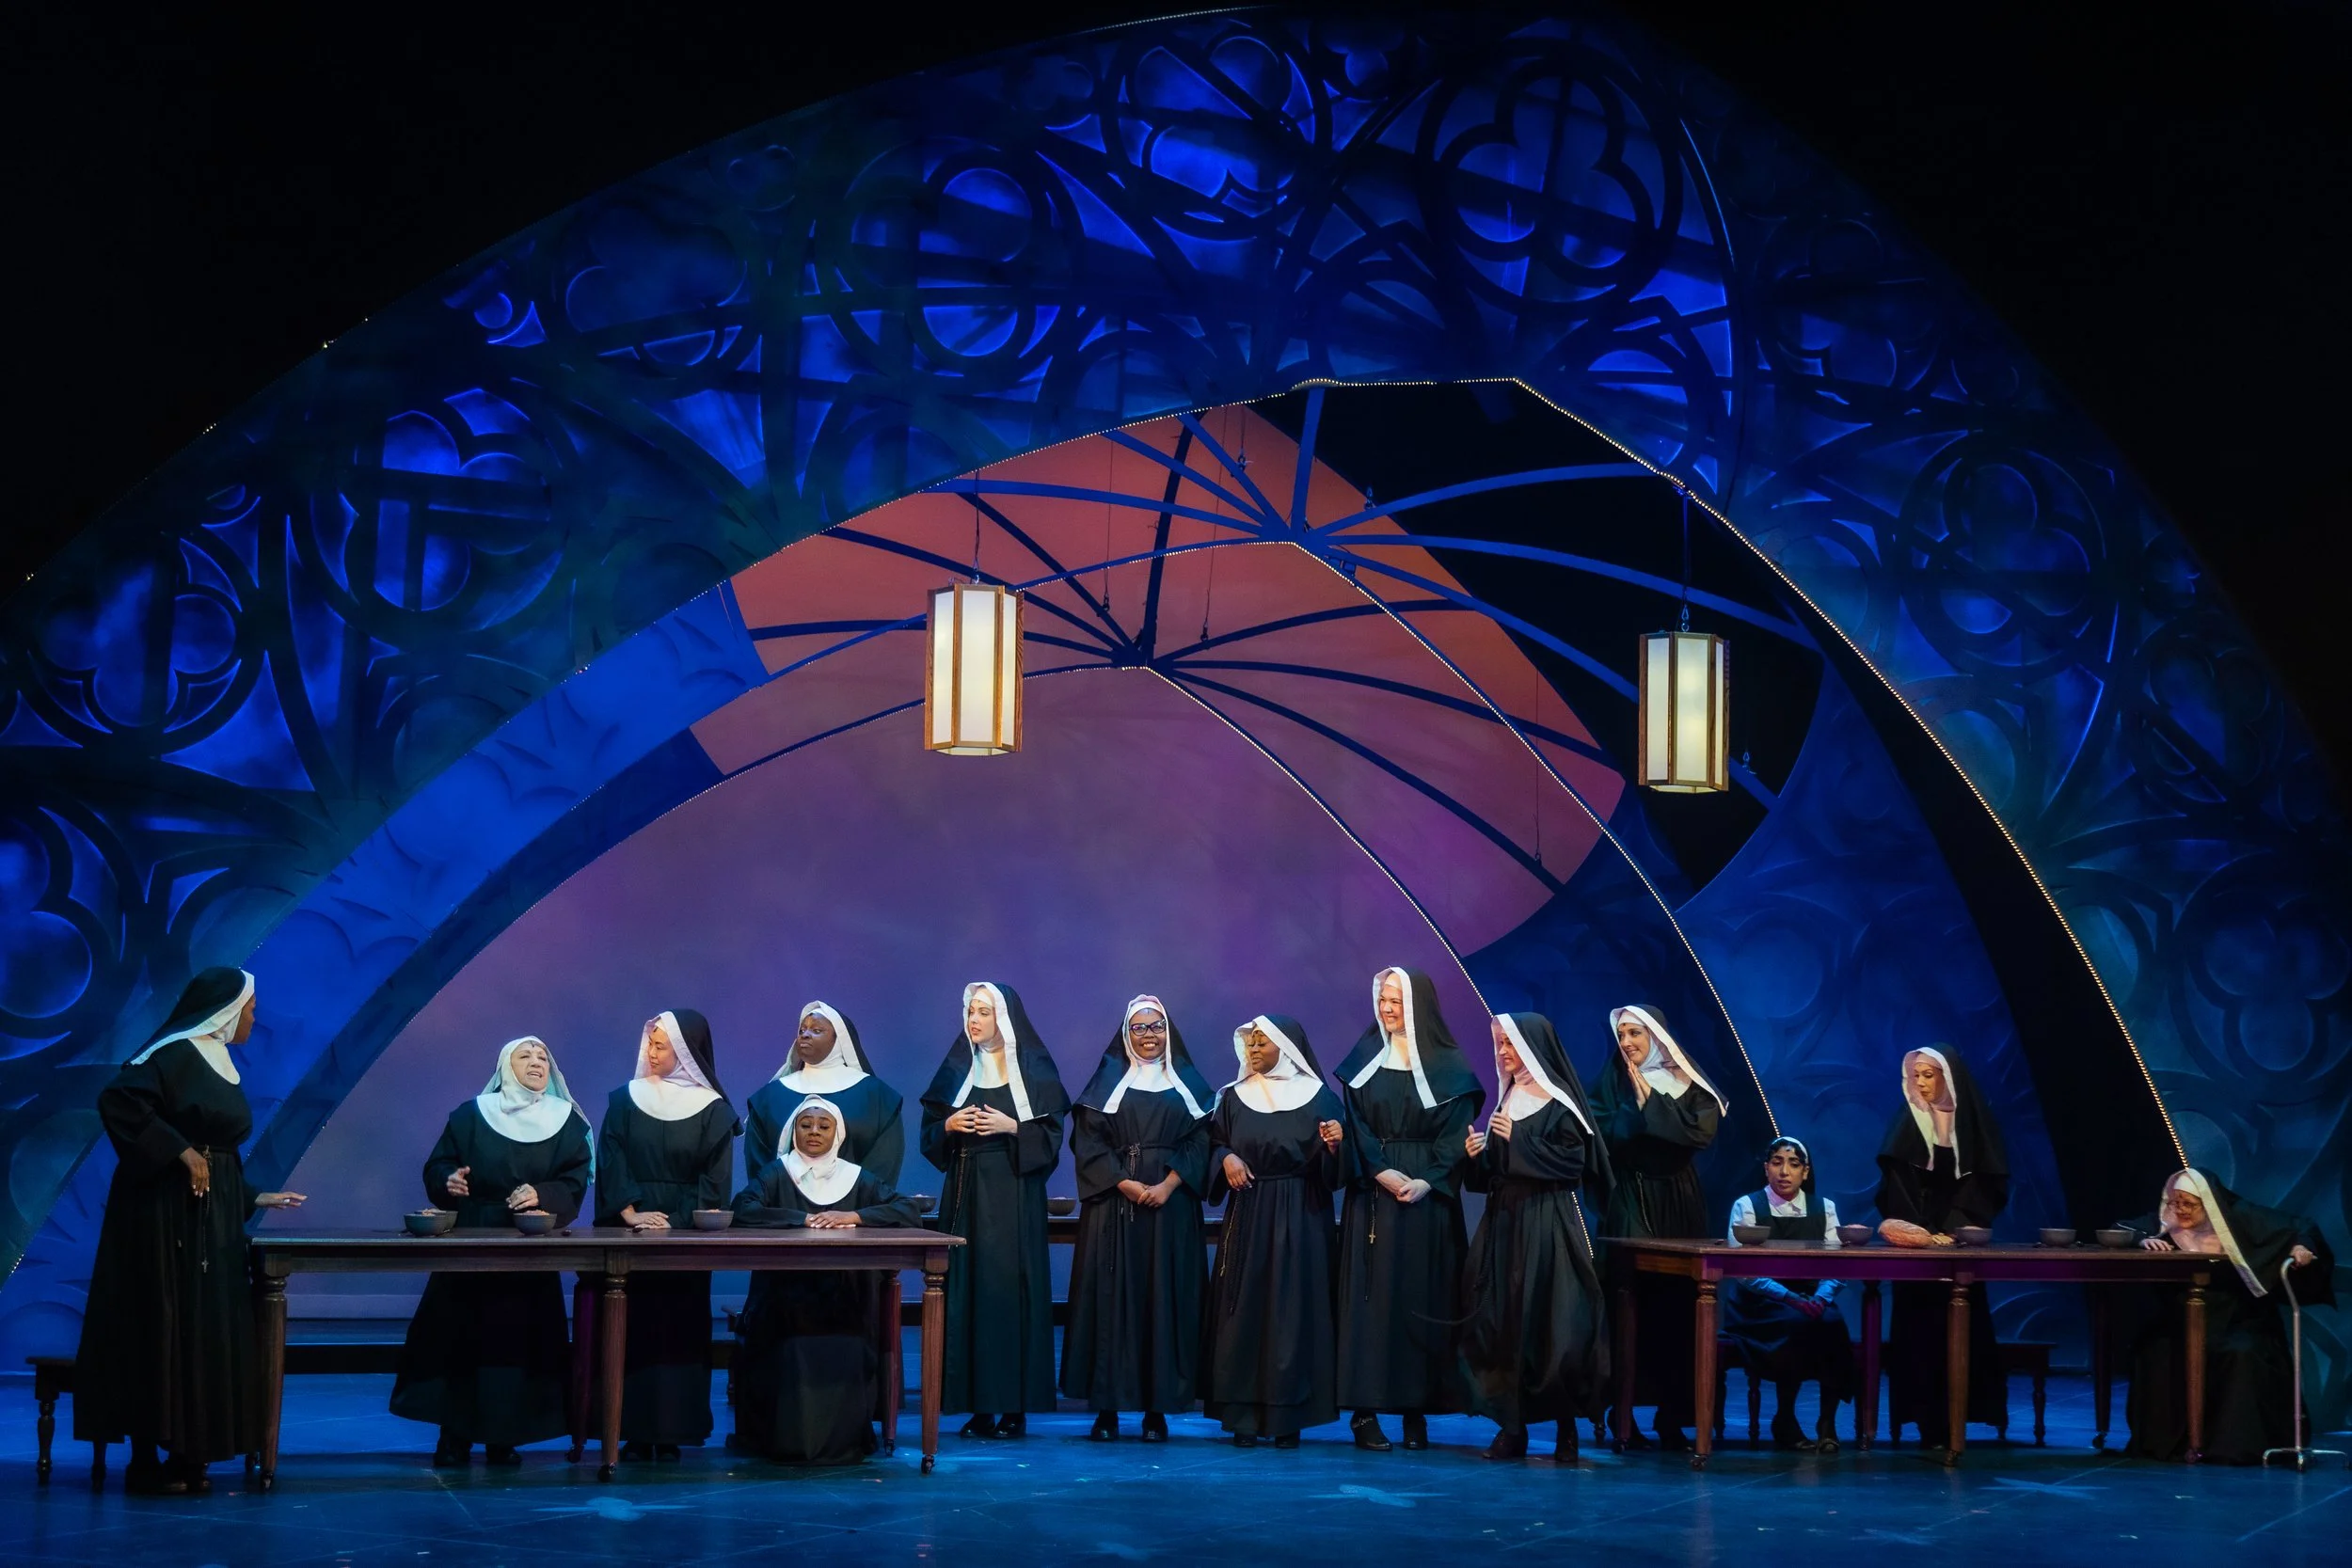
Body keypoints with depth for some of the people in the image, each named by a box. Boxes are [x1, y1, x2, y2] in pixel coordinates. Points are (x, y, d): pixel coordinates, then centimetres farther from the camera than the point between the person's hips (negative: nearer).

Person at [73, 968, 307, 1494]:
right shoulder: (174, 1054, -11)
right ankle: (146, 1461, -1)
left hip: (212, 1219, 9)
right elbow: (117, 1100, -25)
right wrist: (180, 1151, -23)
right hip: (167, 1214, -9)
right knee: (162, 1328, -6)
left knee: (207, 1330, 7)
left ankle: (188, 1455, 11)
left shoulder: (217, 1063, 16)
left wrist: (253, 1198, 19)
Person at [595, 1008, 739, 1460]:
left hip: (686, 1233, -1)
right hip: (631, 1232, 1)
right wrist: (630, 1213, -16)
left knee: (680, 1328, -2)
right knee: (632, 1327, -3)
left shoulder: (713, 1110, 1)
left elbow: (714, 1179, -3)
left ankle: (672, 1431, 3)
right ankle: (635, 1431, 1)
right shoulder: (625, 1100, 5)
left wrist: (676, 1221, -14)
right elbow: (611, 1163, -2)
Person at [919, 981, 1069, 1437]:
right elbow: (929, 1135, 14)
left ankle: (1014, 1407, -4)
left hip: (1013, 1195, -4)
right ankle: (979, 1405, 1)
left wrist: (1012, 1127, -15)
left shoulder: (1033, 1070, 2)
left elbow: (1051, 1134, -1)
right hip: (966, 1194, 4)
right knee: (967, 1289, -2)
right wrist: (948, 1126, -6)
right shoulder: (957, 1069, 12)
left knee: (1011, 1289, -8)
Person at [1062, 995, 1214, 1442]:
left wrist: (1169, 1184, -12)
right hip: (1113, 1203, -1)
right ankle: (1106, 1408, -1)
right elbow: (1088, 1141, 0)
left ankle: (1158, 1408, 2)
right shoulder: (1108, 1080, 8)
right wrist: (1124, 1183, -13)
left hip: (1171, 1205, 1)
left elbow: (1199, 1141, 3)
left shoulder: (1186, 1081, 11)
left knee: (1165, 1298, -2)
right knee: (1111, 1296, -3)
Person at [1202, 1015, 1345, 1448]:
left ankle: (1289, 1416, 3)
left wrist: (1333, 1144, -20)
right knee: (1244, 1310, -2)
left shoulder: (1319, 1097, 2)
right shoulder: (1234, 1096, 8)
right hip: (1247, 1218, 2)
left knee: (1295, 1310, -3)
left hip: (1300, 1220, -2)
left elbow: (1332, 1168, 1)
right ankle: (1243, 1415, 2)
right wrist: (1227, 1158, -10)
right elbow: (1214, 1144, 11)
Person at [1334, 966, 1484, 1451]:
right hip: (1374, 1193, 1)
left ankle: (1417, 1408, 4)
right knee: (1372, 1292, -3)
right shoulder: (1364, 1058, 7)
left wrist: (1428, 1181, -16)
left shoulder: (1447, 1065, 2)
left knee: (1423, 1296, 0)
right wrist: (1382, 1173, -13)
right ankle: (1365, 1409, -4)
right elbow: (1355, 1124, 1)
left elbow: (1457, 1131, -3)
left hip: (1429, 1196, -1)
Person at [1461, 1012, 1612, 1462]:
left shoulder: (1557, 1101, -6)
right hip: (1504, 1222, 7)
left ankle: (1567, 1428, -1)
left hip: (1546, 1225, -7)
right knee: (1500, 1320, 1)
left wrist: (1517, 1141, -16)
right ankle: (1512, 1426, 5)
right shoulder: (1508, 1099, 16)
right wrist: (1478, 1154, -1)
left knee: (1551, 1321, -8)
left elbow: (1573, 1159, -15)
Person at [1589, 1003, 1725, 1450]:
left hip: (1679, 1207, 1)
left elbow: (1703, 1132, -9)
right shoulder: (1611, 1084, 7)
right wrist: (1638, 1106, -12)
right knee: (1630, 1304, -8)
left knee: (1677, 1306, -2)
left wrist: (1651, 1102, -6)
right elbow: (1604, 1137, -8)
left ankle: (1672, 1415, 2)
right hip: (1630, 1207, -1)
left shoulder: (1690, 1086, 8)